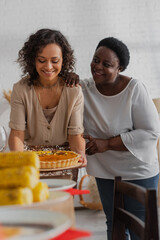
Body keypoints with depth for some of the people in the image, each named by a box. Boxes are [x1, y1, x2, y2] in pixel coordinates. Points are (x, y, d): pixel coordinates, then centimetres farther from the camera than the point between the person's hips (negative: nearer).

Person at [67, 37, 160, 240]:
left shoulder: (135, 89, -20)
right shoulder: (84, 88, -6)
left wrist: (108, 144, -23)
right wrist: (69, 79, -19)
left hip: (138, 171, -4)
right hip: (105, 171, 5)